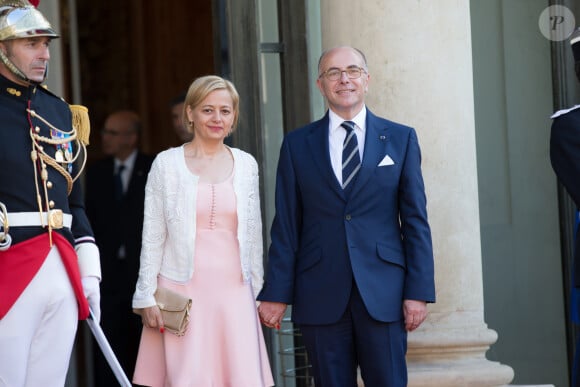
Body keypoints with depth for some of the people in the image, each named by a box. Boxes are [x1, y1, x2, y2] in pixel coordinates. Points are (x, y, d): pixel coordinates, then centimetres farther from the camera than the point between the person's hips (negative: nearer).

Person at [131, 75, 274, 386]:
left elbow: (253, 235, 15)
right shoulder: (167, 163, 2)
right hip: (183, 293, -2)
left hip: (234, 292, 2)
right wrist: (146, 297, -2)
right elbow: (152, 237, 2)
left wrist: (257, 291, 13)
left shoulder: (246, 165, 10)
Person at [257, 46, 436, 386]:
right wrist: (276, 294, 1)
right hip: (321, 296, 1)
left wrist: (419, 291, -3)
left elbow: (416, 221, 5)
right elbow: (286, 226, 7)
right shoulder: (297, 145, 9)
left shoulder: (400, 139, 8)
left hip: (383, 294, -1)